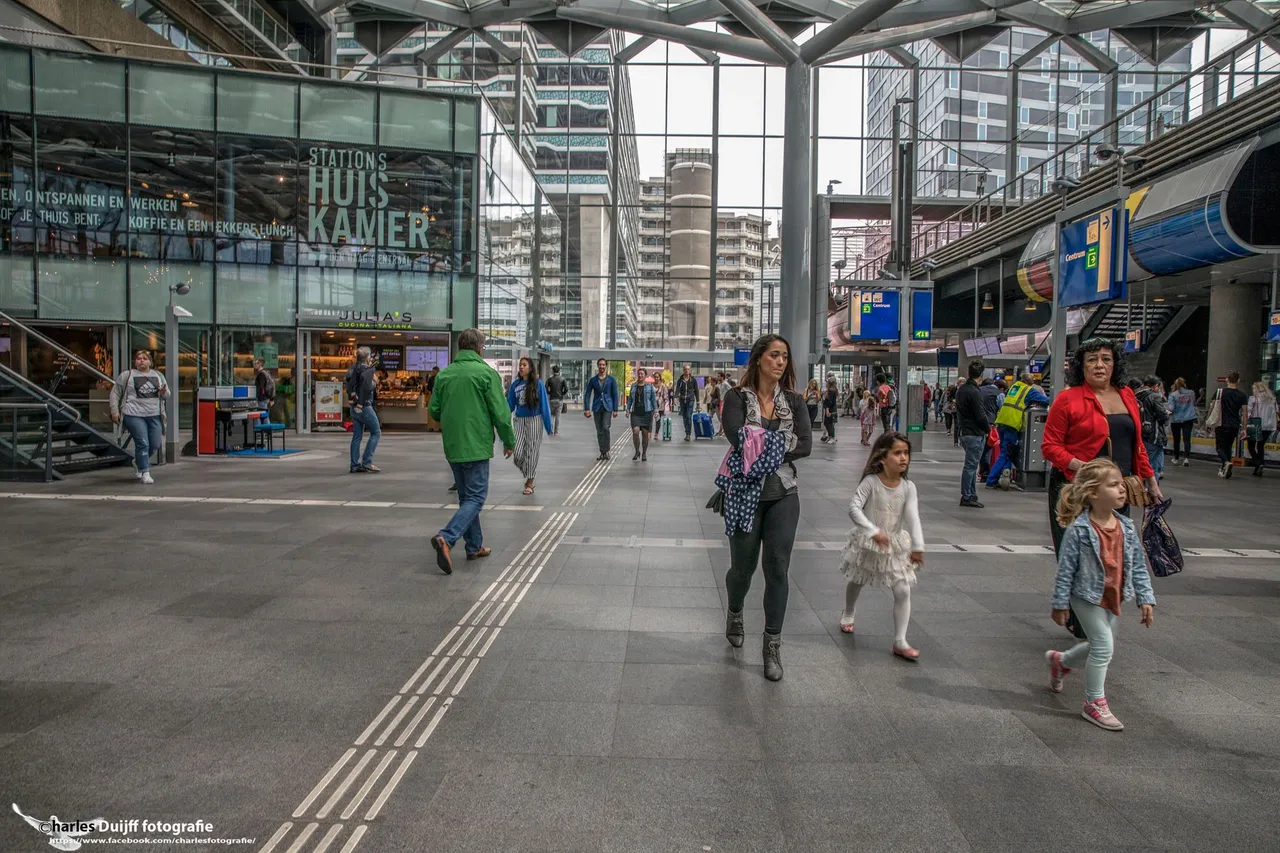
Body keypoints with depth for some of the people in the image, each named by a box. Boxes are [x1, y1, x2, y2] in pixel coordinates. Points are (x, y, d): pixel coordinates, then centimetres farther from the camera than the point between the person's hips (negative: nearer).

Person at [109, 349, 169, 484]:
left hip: (154, 416, 4)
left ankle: (138, 462, 33)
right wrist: (114, 411, -2)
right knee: (142, 444, -9)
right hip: (134, 415, -4)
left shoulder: (158, 375, 14)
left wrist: (163, 392, -5)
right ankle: (145, 473, 0)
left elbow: (167, 394, 19)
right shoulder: (126, 376, 3)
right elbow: (115, 394, 5)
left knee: (155, 445, 6)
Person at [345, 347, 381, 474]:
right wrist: (375, 381, -11)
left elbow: (347, 385, 14)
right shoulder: (367, 370, -14)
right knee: (376, 432, 0)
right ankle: (367, 462, -5)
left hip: (354, 406, 9)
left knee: (357, 436, 11)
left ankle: (355, 465, 11)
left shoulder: (352, 369, 11)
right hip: (364, 406, -8)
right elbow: (368, 387, -26)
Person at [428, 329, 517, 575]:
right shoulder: (486, 372, -9)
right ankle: (446, 538, -19)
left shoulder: (444, 374, 5)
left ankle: (474, 546, 24)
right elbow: (500, 412, -10)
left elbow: (434, 410, 9)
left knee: (466, 496, 17)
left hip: (452, 446, 6)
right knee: (475, 497, -1)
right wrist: (509, 441, 3)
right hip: (476, 446, -6)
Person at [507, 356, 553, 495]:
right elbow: (510, 405, 6)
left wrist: (548, 426, -4)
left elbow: (544, 405, -4)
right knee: (518, 454, 1)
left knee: (531, 452, 4)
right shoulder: (515, 384, 3)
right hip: (520, 421, 3)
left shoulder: (538, 383, -6)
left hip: (534, 421, -3)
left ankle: (530, 483, 16)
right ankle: (528, 476, 27)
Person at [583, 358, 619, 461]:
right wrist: (587, 409, -5)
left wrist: (615, 410, -1)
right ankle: (602, 452, 14)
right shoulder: (593, 380, 6)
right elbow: (587, 394, 5)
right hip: (597, 408, 2)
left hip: (607, 407, -2)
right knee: (599, 431, 5)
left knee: (605, 428, -18)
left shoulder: (611, 380, 3)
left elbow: (615, 395, 4)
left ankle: (606, 451, -6)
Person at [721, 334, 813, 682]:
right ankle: (735, 613, 43)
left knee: (777, 568, -1)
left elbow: (806, 445, -7)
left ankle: (773, 646, 12)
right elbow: (739, 439, -19)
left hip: (783, 495, 2)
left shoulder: (794, 401, 7)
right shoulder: (737, 398, -3)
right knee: (743, 566, 10)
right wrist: (782, 443, -11)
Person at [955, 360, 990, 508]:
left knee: (971, 464, 14)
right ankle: (966, 497, 1)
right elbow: (980, 416, -17)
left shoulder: (961, 390, 12)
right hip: (975, 434, -9)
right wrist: (988, 429, -1)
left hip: (964, 432, 9)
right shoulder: (974, 392, -17)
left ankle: (971, 495, 18)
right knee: (970, 465, -4)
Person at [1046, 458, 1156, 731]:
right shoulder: (1079, 530, -21)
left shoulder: (1126, 528, -3)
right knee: (1104, 645, -9)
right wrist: (1060, 604, -13)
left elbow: (1138, 567, 4)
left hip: (1113, 597, 7)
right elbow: (1066, 570, -16)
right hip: (1086, 597, -7)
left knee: (1102, 646, 18)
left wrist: (1146, 599, 0)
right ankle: (1095, 703, 7)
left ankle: (1060, 661, 46)